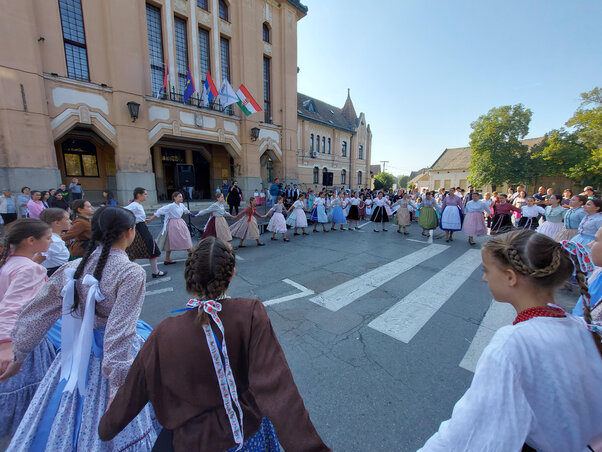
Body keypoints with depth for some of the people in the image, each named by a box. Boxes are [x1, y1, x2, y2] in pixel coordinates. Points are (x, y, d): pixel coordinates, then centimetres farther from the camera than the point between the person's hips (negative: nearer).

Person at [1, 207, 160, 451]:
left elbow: (34, 315, 5)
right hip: (118, 357, -5)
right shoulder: (131, 273, -23)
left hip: (77, 356, 6)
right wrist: (119, 383, -19)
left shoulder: (72, 268, -5)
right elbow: (119, 334, -25)